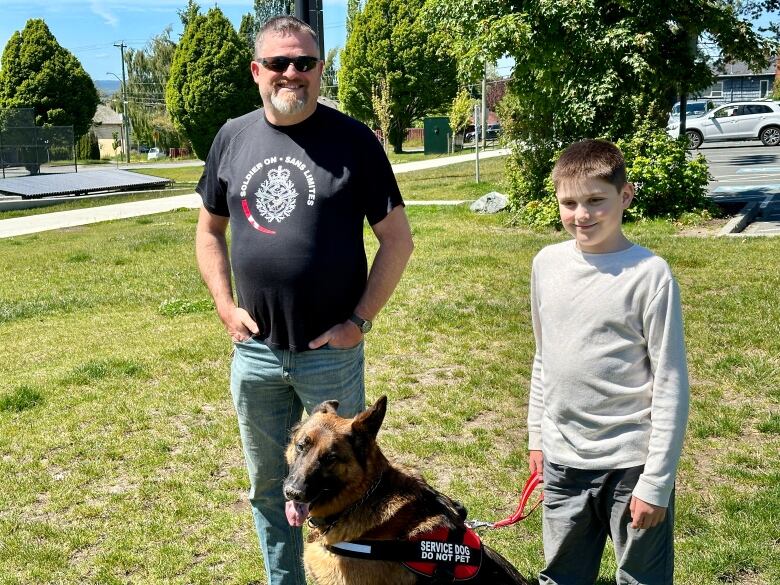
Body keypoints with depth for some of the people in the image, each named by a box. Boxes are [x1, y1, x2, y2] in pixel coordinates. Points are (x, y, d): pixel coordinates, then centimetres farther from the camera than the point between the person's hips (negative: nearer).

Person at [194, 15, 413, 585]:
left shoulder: (353, 140, -8)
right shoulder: (232, 138, 4)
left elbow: (398, 240, -7)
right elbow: (209, 230, 14)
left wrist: (360, 320, -10)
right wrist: (226, 306, 3)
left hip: (331, 353, -4)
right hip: (254, 352, 4)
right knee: (269, 485, 19)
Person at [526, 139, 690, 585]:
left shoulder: (650, 274, -13)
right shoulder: (547, 263, 2)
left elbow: (671, 387, -11)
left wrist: (656, 482, -12)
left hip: (631, 463, -4)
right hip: (563, 461, 5)